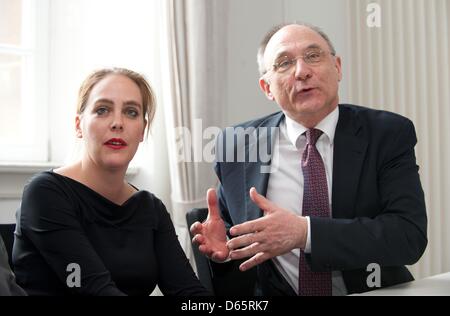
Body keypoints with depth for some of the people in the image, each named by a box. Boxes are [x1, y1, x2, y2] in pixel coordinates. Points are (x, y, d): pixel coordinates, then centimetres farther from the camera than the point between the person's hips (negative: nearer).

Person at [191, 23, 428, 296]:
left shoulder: (389, 134, -5)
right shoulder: (236, 145, -1)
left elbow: (410, 234, -15)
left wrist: (305, 232, -24)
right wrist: (222, 245, -12)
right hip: (274, 294, 1)